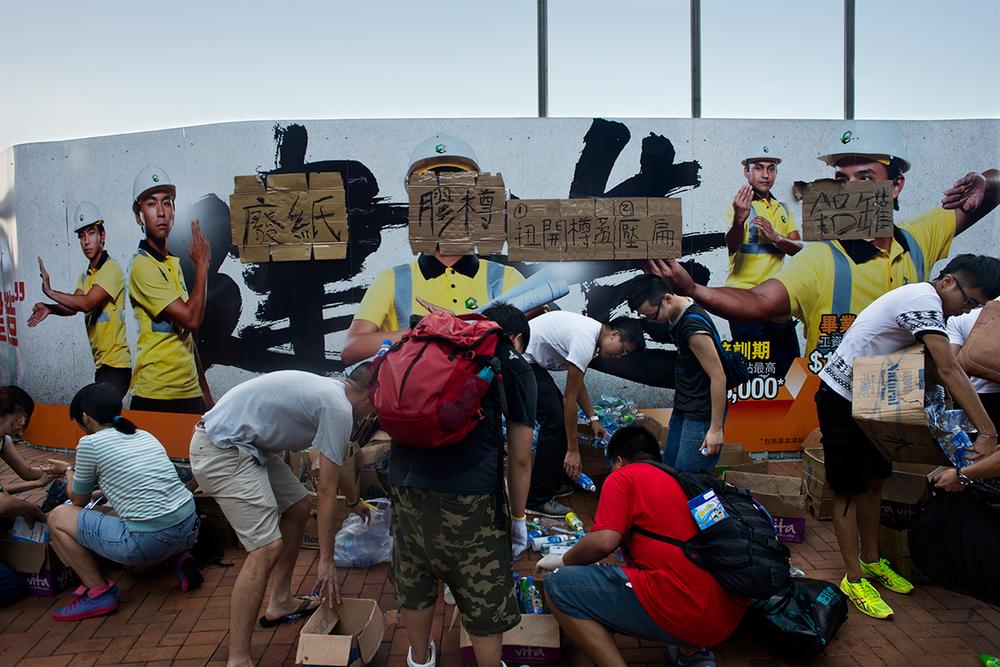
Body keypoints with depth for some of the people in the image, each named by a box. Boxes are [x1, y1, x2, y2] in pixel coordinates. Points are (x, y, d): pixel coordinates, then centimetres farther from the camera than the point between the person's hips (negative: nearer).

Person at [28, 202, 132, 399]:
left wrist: (49, 291, -13)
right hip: (101, 364, 9)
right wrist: (49, 308, -15)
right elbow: (72, 307, 4)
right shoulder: (86, 275, 15)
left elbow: (86, 303, -22)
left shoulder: (111, 269, -13)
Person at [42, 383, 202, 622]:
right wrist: (73, 470, 41)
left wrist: (68, 471, 31)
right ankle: (180, 559, 18)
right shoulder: (145, 436, 15)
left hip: (149, 542, -7)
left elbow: (79, 500, 11)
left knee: (58, 517, 11)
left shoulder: (90, 443, -2)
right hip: (190, 529, 7)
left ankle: (99, 592, 8)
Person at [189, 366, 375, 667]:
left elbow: (340, 459, 32)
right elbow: (326, 493, -13)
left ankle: (280, 602, 30)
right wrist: (326, 561, -5)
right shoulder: (339, 410, -16)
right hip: (221, 451, -11)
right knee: (268, 548, -15)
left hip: (247, 446, 11)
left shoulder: (332, 391, 12)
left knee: (299, 507, 19)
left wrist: (354, 501, 47)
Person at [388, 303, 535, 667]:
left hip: (406, 478, 5)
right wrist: (518, 518, 17)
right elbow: (520, 459, 4)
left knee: (414, 582, 25)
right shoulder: (515, 367, 7)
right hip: (471, 492, -5)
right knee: (484, 596, 14)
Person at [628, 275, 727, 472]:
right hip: (682, 410, 10)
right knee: (669, 469, 13)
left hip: (701, 415, -9)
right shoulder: (677, 317, 4)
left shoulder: (694, 326, -24)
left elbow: (718, 377, -23)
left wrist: (716, 428, -20)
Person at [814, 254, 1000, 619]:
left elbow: (942, 368, 11)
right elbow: (950, 371, -27)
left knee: (874, 483, 16)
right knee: (849, 491, -3)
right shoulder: (924, 300, -22)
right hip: (841, 400, -10)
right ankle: (854, 579, 5)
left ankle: (871, 561, 29)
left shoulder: (920, 297, 9)